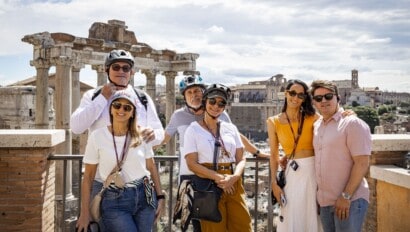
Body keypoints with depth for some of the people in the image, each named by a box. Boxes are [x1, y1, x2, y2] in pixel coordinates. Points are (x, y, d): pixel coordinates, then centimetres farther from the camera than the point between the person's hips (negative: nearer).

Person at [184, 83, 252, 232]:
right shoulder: (193, 129, 2)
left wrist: (234, 177, -13)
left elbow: (241, 159, 8)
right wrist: (218, 177, -17)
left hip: (234, 184, 3)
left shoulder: (231, 128, 12)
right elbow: (192, 163, -6)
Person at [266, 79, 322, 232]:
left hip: (313, 171, 0)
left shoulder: (313, 118, -2)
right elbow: (274, 155, 5)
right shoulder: (273, 122, 1)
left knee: (312, 218, 9)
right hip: (291, 174, 1)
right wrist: (274, 182, 2)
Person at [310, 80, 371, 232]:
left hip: (350, 200, -6)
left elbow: (362, 163, -15)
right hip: (324, 202, 7)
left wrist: (346, 196, -19)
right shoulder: (316, 126, 10)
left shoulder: (353, 124, -10)